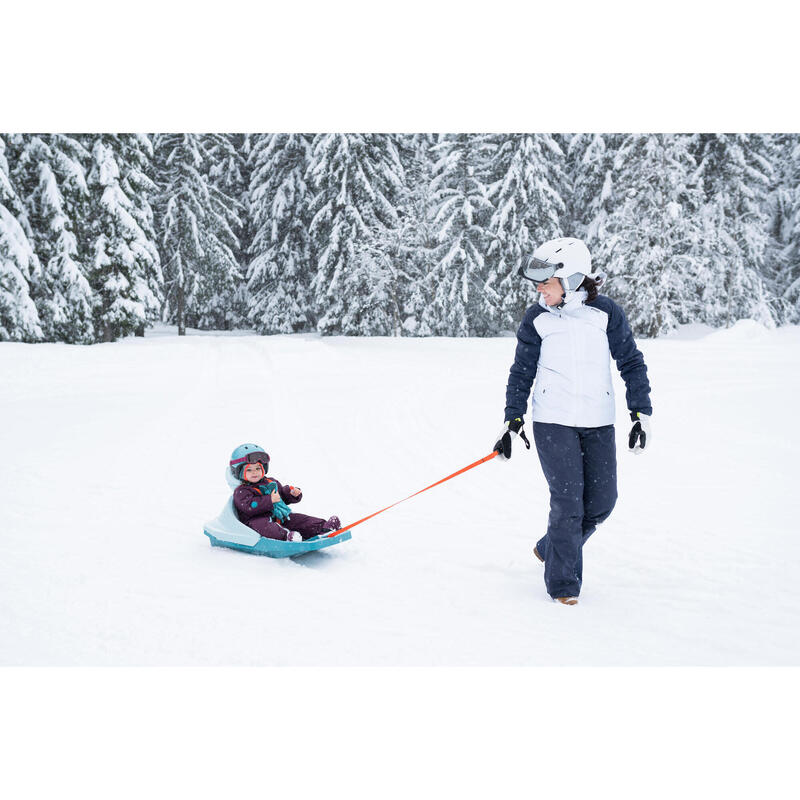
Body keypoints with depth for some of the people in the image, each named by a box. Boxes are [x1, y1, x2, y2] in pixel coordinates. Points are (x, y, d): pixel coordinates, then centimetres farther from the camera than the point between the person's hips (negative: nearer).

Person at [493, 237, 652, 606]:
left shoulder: (606, 313, -3)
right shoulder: (536, 319, -1)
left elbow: (631, 363, 4)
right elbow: (521, 372, 7)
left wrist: (641, 413, 0)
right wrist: (513, 419, 1)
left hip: (598, 423, 2)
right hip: (552, 422, -2)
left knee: (602, 501, 3)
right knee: (568, 501, -6)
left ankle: (550, 549, 28)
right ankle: (563, 583, 7)